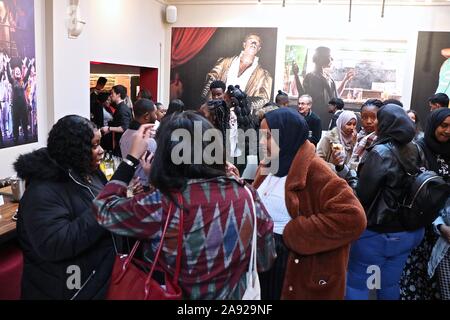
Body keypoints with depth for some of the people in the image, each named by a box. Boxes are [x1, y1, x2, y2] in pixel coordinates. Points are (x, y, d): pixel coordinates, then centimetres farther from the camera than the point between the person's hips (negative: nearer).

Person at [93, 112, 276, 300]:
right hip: (234, 294, 3)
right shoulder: (247, 195, -20)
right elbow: (265, 262, -6)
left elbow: (104, 209, -11)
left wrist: (133, 156, -5)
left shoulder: (161, 206, -30)